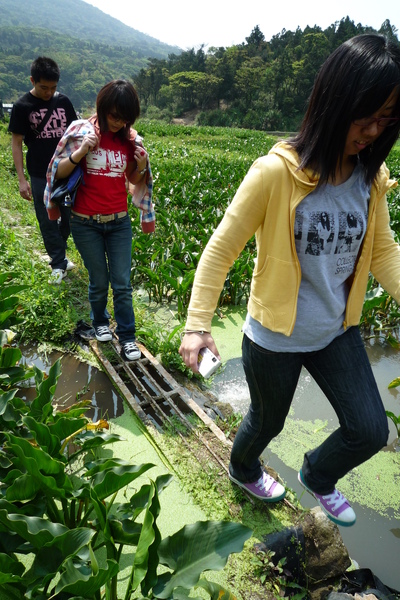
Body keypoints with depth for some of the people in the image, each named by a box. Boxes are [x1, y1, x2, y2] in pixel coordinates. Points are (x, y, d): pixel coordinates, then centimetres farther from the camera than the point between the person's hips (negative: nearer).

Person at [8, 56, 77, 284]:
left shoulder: (64, 101, 3)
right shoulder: (22, 106, -5)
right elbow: (16, 143, -4)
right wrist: (22, 179, -9)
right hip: (40, 175, -3)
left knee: (71, 217, 9)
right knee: (48, 221, 4)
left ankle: (57, 251, 33)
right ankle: (59, 264, 17)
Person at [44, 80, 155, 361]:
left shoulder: (131, 138, 2)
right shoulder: (81, 131, -6)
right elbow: (58, 172, -4)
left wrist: (142, 165, -8)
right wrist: (81, 152, -21)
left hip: (119, 223, 2)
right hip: (86, 223, -2)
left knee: (122, 283, 1)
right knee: (99, 281, 8)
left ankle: (127, 336, 15)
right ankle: (100, 322, 36)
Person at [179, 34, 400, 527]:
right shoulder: (276, 172, -22)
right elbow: (220, 250, -18)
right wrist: (197, 325, -21)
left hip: (337, 332, 5)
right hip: (274, 337, -5)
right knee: (267, 422, 20)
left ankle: (318, 476, 46)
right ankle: (243, 470, 58)